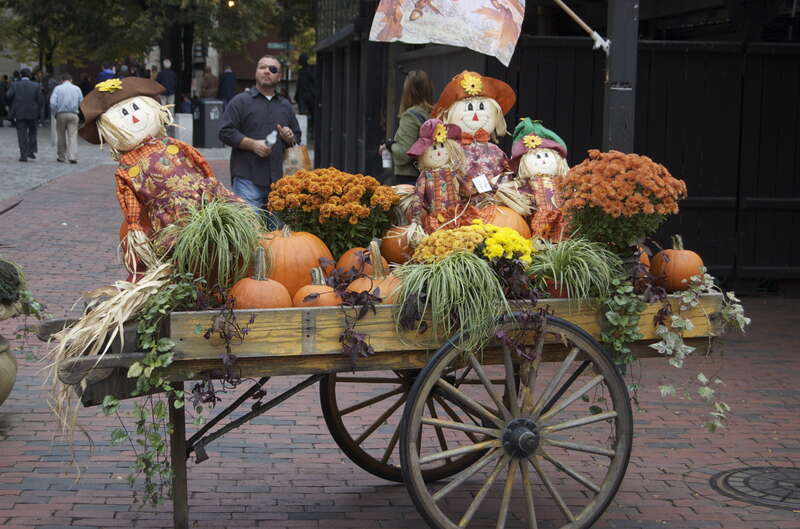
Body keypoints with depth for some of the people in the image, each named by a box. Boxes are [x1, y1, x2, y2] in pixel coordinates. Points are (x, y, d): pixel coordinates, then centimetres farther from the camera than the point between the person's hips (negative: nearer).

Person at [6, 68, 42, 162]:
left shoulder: (15, 85, -1)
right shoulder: (36, 86, -1)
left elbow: (8, 95, -12)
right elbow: (40, 100, -5)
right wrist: (37, 112, 6)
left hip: (19, 113, 0)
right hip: (32, 113, 0)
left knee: (22, 134, 3)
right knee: (32, 132, 17)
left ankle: (23, 155, -1)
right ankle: (31, 151, 6)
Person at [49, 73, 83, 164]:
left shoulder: (57, 88, 1)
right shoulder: (77, 89, 6)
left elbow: (53, 103, -8)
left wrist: (55, 114, 3)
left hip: (61, 115, 0)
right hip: (73, 115, 0)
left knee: (61, 136, 11)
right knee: (73, 135, -3)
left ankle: (62, 157, 17)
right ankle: (73, 157, -15)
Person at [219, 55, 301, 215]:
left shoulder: (285, 105, 21)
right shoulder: (241, 101, 4)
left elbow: (297, 137, 30)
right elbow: (225, 132, -3)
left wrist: (290, 138, 6)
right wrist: (252, 144, -13)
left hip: (278, 178, 5)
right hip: (248, 178, -5)